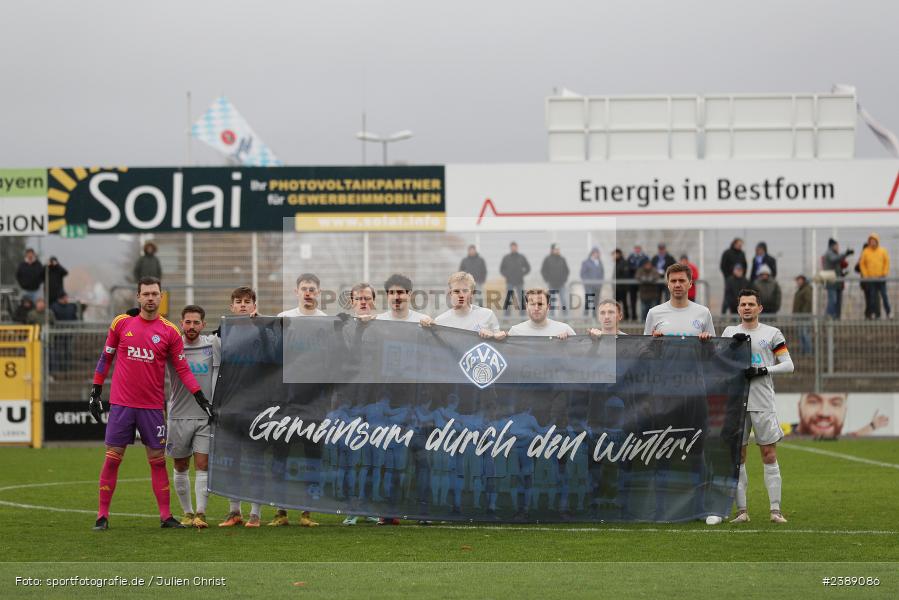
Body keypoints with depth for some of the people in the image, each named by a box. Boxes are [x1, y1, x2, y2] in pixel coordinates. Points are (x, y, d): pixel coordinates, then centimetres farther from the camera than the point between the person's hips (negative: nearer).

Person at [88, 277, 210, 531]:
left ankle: (166, 516, 9)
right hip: (121, 403, 0)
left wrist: (201, 398, -4)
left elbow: (182, 369, 3)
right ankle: (103, 515, 6)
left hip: (152, 406, 0)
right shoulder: (121, 323, 2)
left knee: (157, 460, 3)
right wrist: (95, 392, 8)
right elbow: (105, 358, 10)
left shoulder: (169, 331, 1)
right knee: (112, 458, 0)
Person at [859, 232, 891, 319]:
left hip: (881, 278, 0)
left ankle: (888, 313, 2)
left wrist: (885, 273, -2)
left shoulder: (883, 251, 4)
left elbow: (886, 262, 7)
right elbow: (862, 264, 4)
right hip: (870, 278, 0)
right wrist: (865, 275, -4)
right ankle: (876, 314, 2)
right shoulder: (865, 252, 3)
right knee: (873, 297, -1)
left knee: (884, 295, -3)